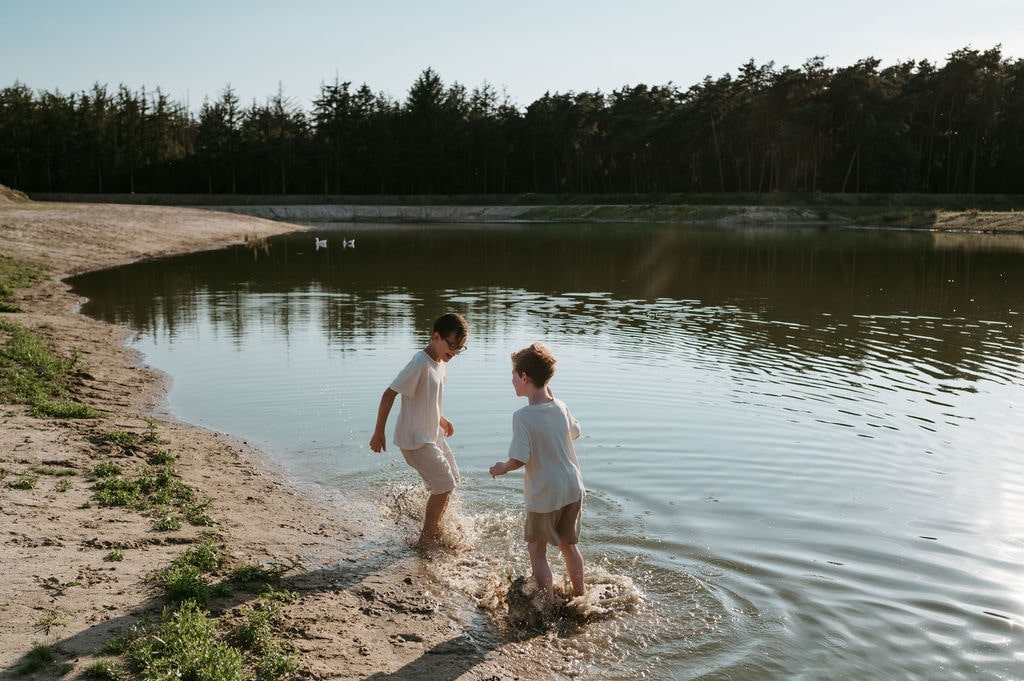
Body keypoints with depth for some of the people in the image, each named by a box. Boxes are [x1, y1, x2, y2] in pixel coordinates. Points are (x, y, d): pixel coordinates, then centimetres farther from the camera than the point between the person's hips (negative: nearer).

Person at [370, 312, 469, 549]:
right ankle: (426, 539, 10)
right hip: (415, 439, -9)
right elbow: (389, 394, -23)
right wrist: (379, 433, -20)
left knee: (451, 479, 16)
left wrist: (441, 420, 18)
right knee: (444, 485, -6)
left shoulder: (441, 362, 4)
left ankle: (435, 529, 34)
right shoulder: (420, 364, -24)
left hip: (433, 434, 9)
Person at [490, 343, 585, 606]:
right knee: (568, 545, 23)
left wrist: (501, 468, -2)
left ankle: (549, 605, 14)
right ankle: (580, 596, 35)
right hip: (573, 489, 6)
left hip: (545, 496, -6)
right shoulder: (560, 407, -3)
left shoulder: (522, 416, -21)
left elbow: (519, 459, -24)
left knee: (537, 550, 13)